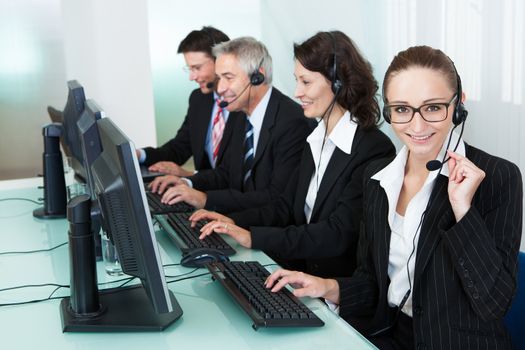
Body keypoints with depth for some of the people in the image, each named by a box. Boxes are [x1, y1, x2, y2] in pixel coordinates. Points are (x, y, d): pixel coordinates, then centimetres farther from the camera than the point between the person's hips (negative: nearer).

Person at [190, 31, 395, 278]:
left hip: (343, 289, -6)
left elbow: (339, 233, -22)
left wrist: (254, 237, -22)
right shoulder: (315, 141, 9)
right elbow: (286, 207, 14)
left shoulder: (374, 149, -17)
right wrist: (235, 221, -3)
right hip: (302, 271, 7)